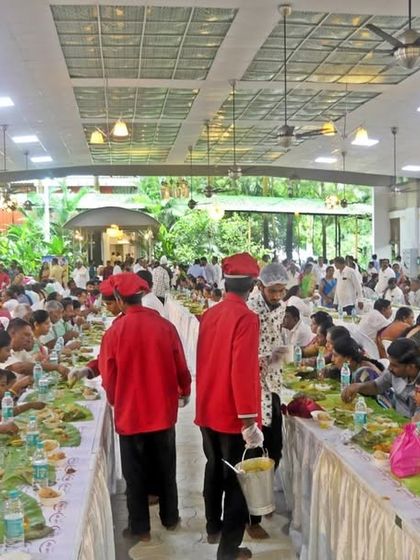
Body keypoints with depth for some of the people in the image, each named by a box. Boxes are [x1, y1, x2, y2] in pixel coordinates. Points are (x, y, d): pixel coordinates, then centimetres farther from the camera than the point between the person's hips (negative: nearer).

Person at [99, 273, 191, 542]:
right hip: (163, 409, 2)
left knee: (136, 473, 14)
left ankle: (140, 528, 25)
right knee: (166, 469, 20)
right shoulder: (165, 326, -10)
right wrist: (185, 391, 20)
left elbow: (109, 377, -6)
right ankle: (170, 518, 35)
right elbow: (181, 368, -1)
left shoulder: (115, 332, -15)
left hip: (130, 412, -2)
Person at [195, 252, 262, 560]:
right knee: (236, 479, 6)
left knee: (214, 469, 24)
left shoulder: (210, 314, 3)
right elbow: (242, 371, -24)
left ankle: (213, 528, 41)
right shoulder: (246, 318, -19)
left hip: (208, 409, 7)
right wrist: (248, 418, -20)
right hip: (233, 414, -7)